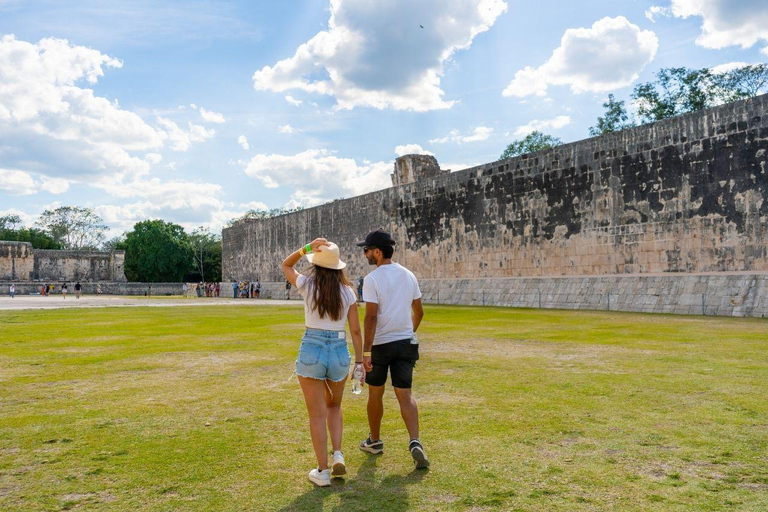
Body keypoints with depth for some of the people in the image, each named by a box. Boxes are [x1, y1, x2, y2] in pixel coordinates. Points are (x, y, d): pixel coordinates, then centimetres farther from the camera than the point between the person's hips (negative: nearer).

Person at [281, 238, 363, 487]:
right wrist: (359, 361, 9)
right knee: (334, 406, 26)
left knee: (318, 415, 8)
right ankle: (337, 455, 11)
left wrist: (307, 248, 0)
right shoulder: (347, 291, 0)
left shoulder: (308, 285, -5)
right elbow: (356, 330, 1)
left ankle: (323, 472, 12)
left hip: (311, 350, -2)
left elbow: (285, 265, 14)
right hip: (339, 352, 2)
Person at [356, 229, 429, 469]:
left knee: (375, 394, 14)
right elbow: (418, 312, 14)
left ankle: (375, 441, 30)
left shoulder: (372, 279, -12)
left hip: (381, 344, -4)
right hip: (406, 343, 4)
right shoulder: (409, 275, 7)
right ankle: (415, 442, -12)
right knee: (405, 395, 5)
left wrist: (366, 351, -19)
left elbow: (371, 317, -20)